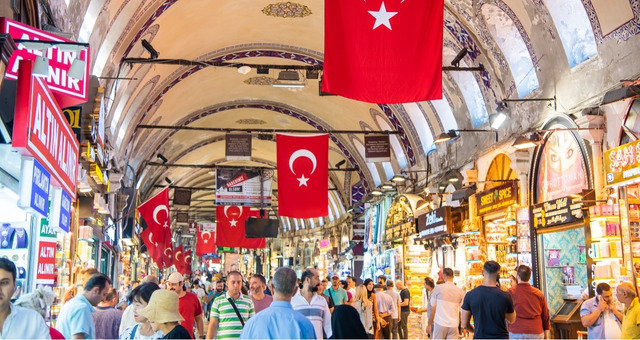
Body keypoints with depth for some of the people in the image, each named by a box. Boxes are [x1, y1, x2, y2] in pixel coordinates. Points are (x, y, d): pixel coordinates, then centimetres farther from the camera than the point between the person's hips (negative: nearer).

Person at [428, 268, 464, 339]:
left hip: (440, 324, -1)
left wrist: (429, 324, 9)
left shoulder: (438, 288, -3)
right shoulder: (460, 291, 2)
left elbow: (433, 309, 1)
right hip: (454, 325, 2)